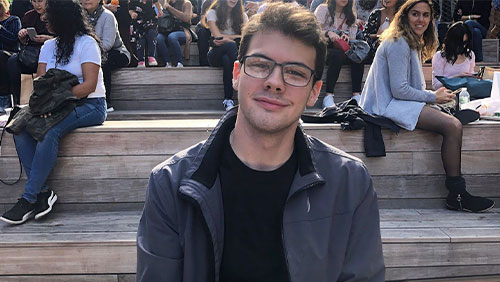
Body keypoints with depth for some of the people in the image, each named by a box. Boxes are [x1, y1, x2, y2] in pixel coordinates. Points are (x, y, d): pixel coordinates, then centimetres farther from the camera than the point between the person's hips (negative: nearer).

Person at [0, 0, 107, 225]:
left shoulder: (87, 42, -4)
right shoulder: (48, 46, 17)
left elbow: (90, 84, -14)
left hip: (90, 105, -6)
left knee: (49, 131, -33)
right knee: (21, 130, -21)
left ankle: (29, 199, -26)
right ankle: (43, 192, -22)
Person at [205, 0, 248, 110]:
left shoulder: (242, 15, 16)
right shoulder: (212, 13, 6)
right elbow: (218, 37, -8)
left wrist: (226, 39, -12)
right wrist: (236, 39, -14)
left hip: (233, 53, 2)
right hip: (216, 54, -2)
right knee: (230, 46, -36)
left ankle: (228, 100, -41)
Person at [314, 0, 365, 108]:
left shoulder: (351, 14, 16)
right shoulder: (323, 9, 3)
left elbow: (353, 36, 9)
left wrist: (347, 37, -15)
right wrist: (329, 33, -28)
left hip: (341, 49, 4)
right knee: (338, 55, -37)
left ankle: (356, 95, -31)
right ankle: (328, 96, -39)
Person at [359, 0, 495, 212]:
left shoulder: (413, 43, 21)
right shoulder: (398, 43, -11)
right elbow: (399, 90, -17)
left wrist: (435, 93, 7)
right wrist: (433, 97, -8)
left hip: (398, 102, 10)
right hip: (389, 105, -10)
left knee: (455, 124, -7)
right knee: (452, 126, -22)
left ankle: (457, 195, -10)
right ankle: (457, 196, -13)